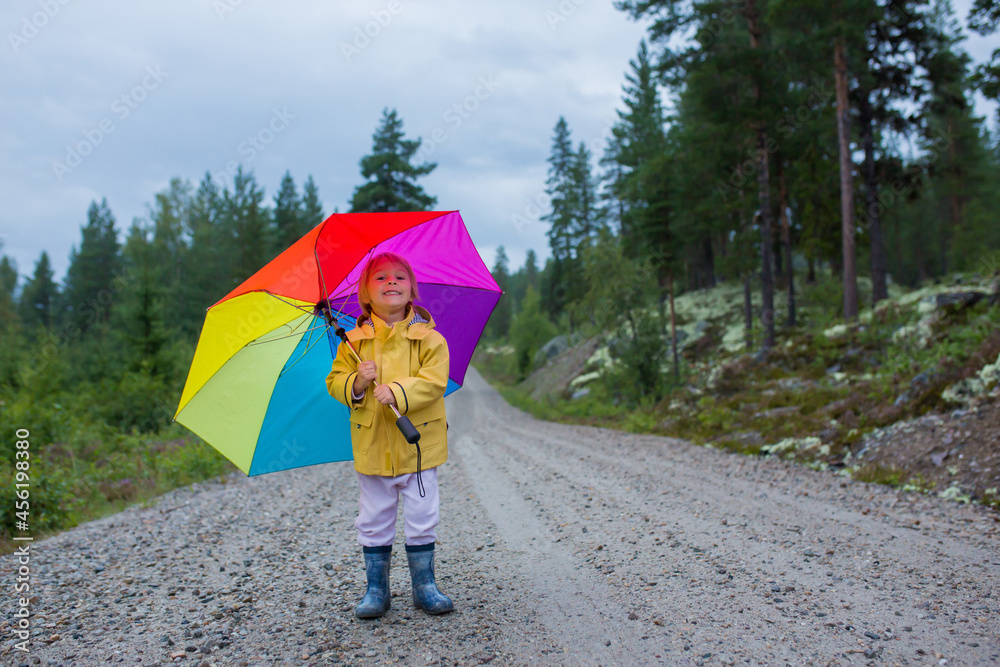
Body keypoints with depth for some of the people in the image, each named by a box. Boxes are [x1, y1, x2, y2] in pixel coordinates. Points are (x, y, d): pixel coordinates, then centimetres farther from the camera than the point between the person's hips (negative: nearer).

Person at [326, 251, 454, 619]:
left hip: (418, 442, -1)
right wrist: (356, 383, -16)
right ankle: (375, 589, 23)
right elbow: (335, 379, 4)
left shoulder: (428, 338, -3)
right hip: (372, 445, 2)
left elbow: (434, 381, -13)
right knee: (373, 521, 10)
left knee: (422, 518, 6)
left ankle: (424, 585, 21)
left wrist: (397, 392, -26)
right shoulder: (354, 341, 3)